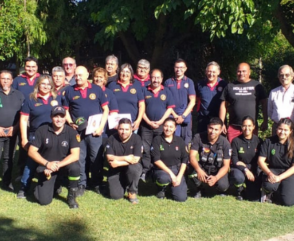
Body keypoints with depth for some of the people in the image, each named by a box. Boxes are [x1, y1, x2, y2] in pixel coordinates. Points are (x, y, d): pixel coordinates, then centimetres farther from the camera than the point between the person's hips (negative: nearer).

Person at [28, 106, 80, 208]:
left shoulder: (72, 132, -11)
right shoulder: (42, 130, -9)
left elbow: (75, 155, -18)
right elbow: (31, 152, -9)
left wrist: (58, 165, -29)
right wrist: (47, 163, -23)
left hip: (65, 164, 0)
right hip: (46, 167, 0)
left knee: (75, 167, -35)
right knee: (44, 200, -13)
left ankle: (71, 197, -9)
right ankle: (53, 184, 23)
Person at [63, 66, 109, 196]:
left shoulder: (97, 89, 5)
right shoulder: (70, 90, 8)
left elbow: (105, 109, 5)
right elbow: (66, 110, 9)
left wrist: (101, 126, -5)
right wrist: (71, 123, -7)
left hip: (94, 130, -1)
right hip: (77, 130, 1)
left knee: (96, 157, 4)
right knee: (79, 158, 4)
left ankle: (96, 183, 19)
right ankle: (81, 184, 14)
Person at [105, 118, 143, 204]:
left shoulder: (136, 138, -14)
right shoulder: (112, 139, -10)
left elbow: (135, 159, -21)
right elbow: (109, 158, -15)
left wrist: (118, 163, -24)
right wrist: (125, 158, -24)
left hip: (130, 168, -1)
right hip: (115, 170, 1)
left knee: (134, 168, -37)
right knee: (116, 195, -16)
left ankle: (132, 192, -10)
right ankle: (123, 185, 23)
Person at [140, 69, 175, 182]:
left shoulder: (166, 92, 6)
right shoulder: (144, 91, 5)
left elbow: (170, 108, 2)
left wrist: (161, 121, -9)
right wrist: (148, 122, -9)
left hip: (161, 125, 0)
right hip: (146, 125, 0)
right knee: (146, 150, 0)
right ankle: (144, 172, 6)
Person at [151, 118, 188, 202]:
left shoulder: (180, 141, 5)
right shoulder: (157, 140, -4)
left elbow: (185, 160, 5)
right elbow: (156, 160, -11)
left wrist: (179, 176, -8)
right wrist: (170, 173, -18)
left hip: (177, 170, 2)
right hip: (162, 170, -2)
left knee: (181, 197, -16)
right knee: (164, 178, -40)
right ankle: (161, 189, -1)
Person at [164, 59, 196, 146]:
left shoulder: (189, 82, 8)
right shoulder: (168, 82, 8)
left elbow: (192, 101, 3)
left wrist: (183, 116, -6)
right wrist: (174, 115, -5)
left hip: (186, 118, 0)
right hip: (171, 117, 0)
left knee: (186, 143, 0)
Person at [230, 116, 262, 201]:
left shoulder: (258, 141, -2)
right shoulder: (236, 141, -6)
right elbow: (234, 160, -9)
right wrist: (245, 169, -23)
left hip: (253, 169, 2)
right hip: (238, 169, -2)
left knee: (254, 197, -13)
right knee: (238, 177, -39)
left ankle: (251, 187, 26)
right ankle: (240, 190, -1)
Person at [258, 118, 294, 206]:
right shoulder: (269, 141, -3)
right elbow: (261, 160, -3)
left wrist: (280, 177, -20)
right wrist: (269, 173, -20)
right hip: (272, 170, 0)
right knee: (269, 185, -36)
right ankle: (268, 192, 4)